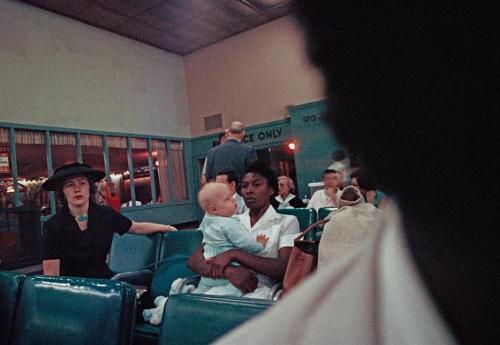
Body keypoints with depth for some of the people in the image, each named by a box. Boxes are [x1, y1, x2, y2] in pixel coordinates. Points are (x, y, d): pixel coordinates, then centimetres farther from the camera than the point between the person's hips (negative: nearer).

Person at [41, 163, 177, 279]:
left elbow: (137, 227, 13)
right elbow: (51, 273, -9)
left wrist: (167, 228, 18)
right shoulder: (53, 226, -9)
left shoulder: (105, 214, -2)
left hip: (103, 279, 3)